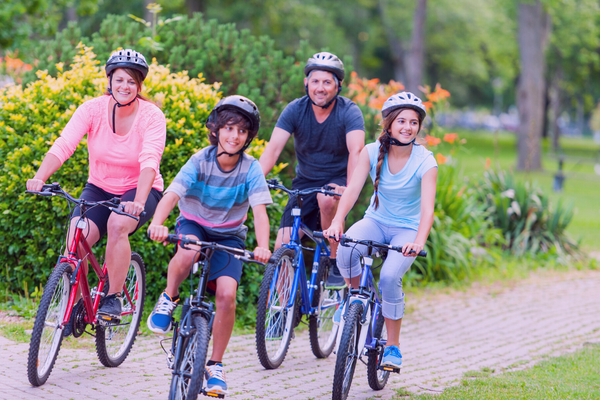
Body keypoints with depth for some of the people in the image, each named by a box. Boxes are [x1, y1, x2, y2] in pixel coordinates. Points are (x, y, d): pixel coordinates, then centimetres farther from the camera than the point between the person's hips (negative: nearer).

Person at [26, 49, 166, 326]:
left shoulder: (152, 116, -16)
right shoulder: (93, 109, -11)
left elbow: (149, 161, -30)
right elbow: (64, 144, -23)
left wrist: (138, 201, -47)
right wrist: (39, 177, -41)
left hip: (140, 190, -2)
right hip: (99, 188, 2)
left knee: (117, 224, -34)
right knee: (76, 239, -23)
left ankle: (113, 299, -18)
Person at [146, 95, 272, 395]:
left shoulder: (250, 169, -17)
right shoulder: (199, 162, -19)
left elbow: (260, 210, -27)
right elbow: (171, 195, -31)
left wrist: (263, 247, -45)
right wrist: (157, 223, -51)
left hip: (228, 235, 1)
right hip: (194, 224, -1)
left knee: (227, 294, -19)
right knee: (188, 251, -38)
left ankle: (215, 365, -2)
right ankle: (168, 299, -7)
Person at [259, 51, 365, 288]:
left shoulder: (349, 112, -16)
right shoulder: (295, 110, -10)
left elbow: (356, 151, -31)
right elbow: (273, 149, -19)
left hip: (338, 179, -3)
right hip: (305, 181, 3)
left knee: (327, 199, -37)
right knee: (282, 247, -11)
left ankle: (336, 263, -17)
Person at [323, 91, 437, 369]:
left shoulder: (425, 162, -17)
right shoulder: (372, 152, -10)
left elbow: (427, 208, -28)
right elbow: (353, 188, -20)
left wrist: (419, 242, -46)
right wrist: (337, 221, -38)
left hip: (407, 229, -2)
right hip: (376, 220, 2)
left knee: (389, 276, -27)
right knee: (346, 249, -31)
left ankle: (393, 347, -8)